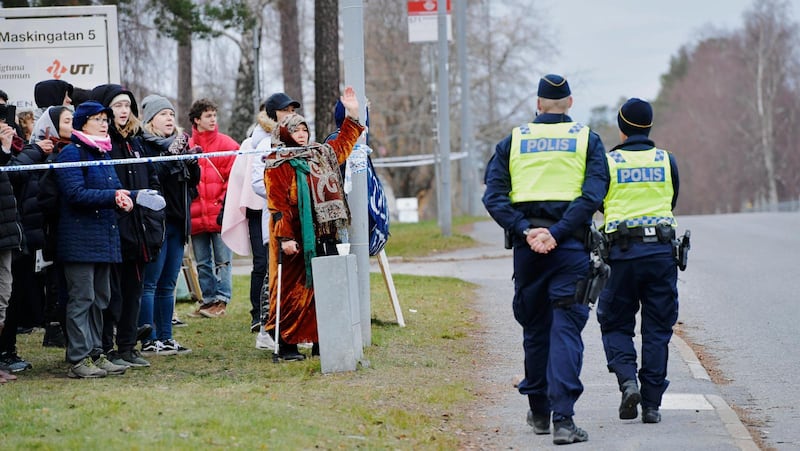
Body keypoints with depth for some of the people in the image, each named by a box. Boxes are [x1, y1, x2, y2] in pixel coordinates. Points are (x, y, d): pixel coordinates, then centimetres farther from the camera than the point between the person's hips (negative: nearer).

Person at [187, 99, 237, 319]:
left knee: (223, 260, -3)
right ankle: (208, 299, 16)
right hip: (196, 216, 3)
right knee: (203, 263, 9)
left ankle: (221, 301, -2)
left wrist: (225, 205, -9)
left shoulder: (227, 144, 2)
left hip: (220, 215, -3)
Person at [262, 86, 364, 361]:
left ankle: (321, 341, 13)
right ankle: (286, 345, -1)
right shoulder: (277, 165, -6)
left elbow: (343, 145, 35)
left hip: (323, 235, 7)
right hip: (295, 238, -7)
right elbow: (277, 204, -12)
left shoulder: (320, 155, 16)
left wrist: (352, 114, 30)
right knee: (293, 290, -5)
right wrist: (284, 238, -19)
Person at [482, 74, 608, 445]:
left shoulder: (513, 141, 10)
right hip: (570, 247, -2)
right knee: (566, 329, -5)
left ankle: (539, 411, 25)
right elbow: (592, 195, -11)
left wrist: (525, 230, -9)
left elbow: (494, 196, -1)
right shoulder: (586, 140, 4)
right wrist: (558, 233, -15)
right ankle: (562, 418, -18)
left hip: (527, 246, 2)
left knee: (534, 328, 16)